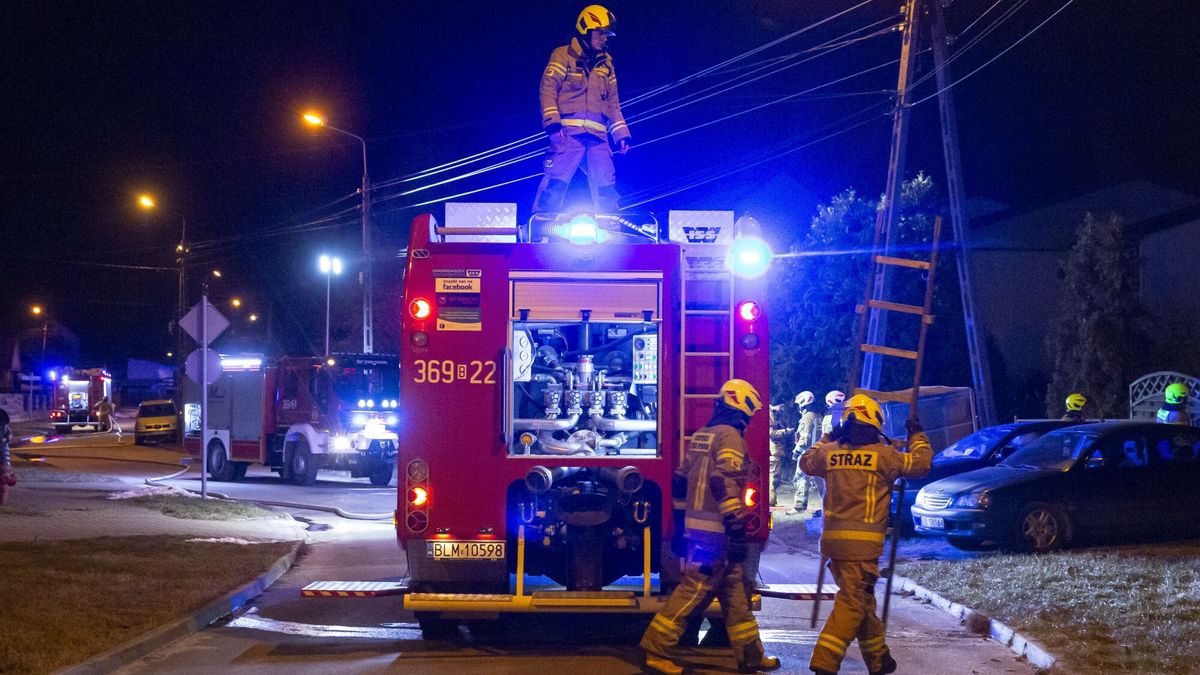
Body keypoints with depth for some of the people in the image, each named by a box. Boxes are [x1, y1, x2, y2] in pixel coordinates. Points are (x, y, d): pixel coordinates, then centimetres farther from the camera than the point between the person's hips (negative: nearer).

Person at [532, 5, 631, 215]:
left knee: (606, 188, 1)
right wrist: (552, 122, -17)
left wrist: (621, 134, 17)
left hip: (597, 135, 5)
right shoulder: (564, 56, 4)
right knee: (556, 182, -14)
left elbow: (613, 102, 24)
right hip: (569, 131, -5)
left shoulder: (606, 63, 21)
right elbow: (548, 89, -4)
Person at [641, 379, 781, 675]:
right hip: (715, 532, -10)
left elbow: (680, 482, 19)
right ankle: (657, 650, -7)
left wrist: (680, 528, 23)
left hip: (696, 527, 10)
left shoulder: (700, 436, 16)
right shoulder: (730, 436, -11)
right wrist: (737, 532, -22)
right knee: (694, 589, -7)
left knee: (735, 591, 13)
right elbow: (726, 484, -22)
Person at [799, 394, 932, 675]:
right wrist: (917, 435, 22)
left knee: (863, 599, 19)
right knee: (851, 603, -7)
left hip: (832, 536, 6)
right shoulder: (882, 454, -6)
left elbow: (806, 462, 29)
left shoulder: (829, 452, 8)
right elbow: (920, 463, 6)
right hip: (863, 540, -6)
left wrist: (828, 439, 40)